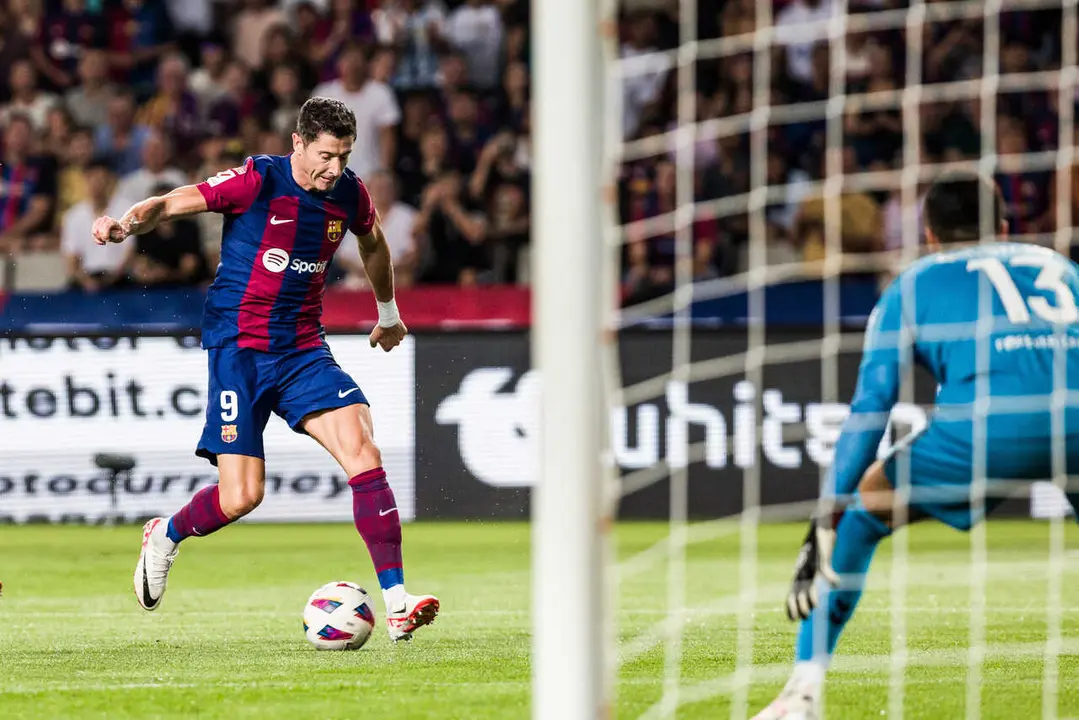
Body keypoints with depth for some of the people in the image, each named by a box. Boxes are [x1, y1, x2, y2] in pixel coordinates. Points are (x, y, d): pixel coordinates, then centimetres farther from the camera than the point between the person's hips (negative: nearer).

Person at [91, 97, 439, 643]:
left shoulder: (349, 195, 4)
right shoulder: (257, 181, -12)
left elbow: (372, 242, 26)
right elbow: (170, 204, -11)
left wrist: (388, 312, 40)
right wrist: (126, 225, -32)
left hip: (303, 349, 4)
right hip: (238, 346, -4)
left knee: (361, 448, -17)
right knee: (241, 497, -11)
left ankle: (395, 601, -18)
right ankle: (165, 537, 24)